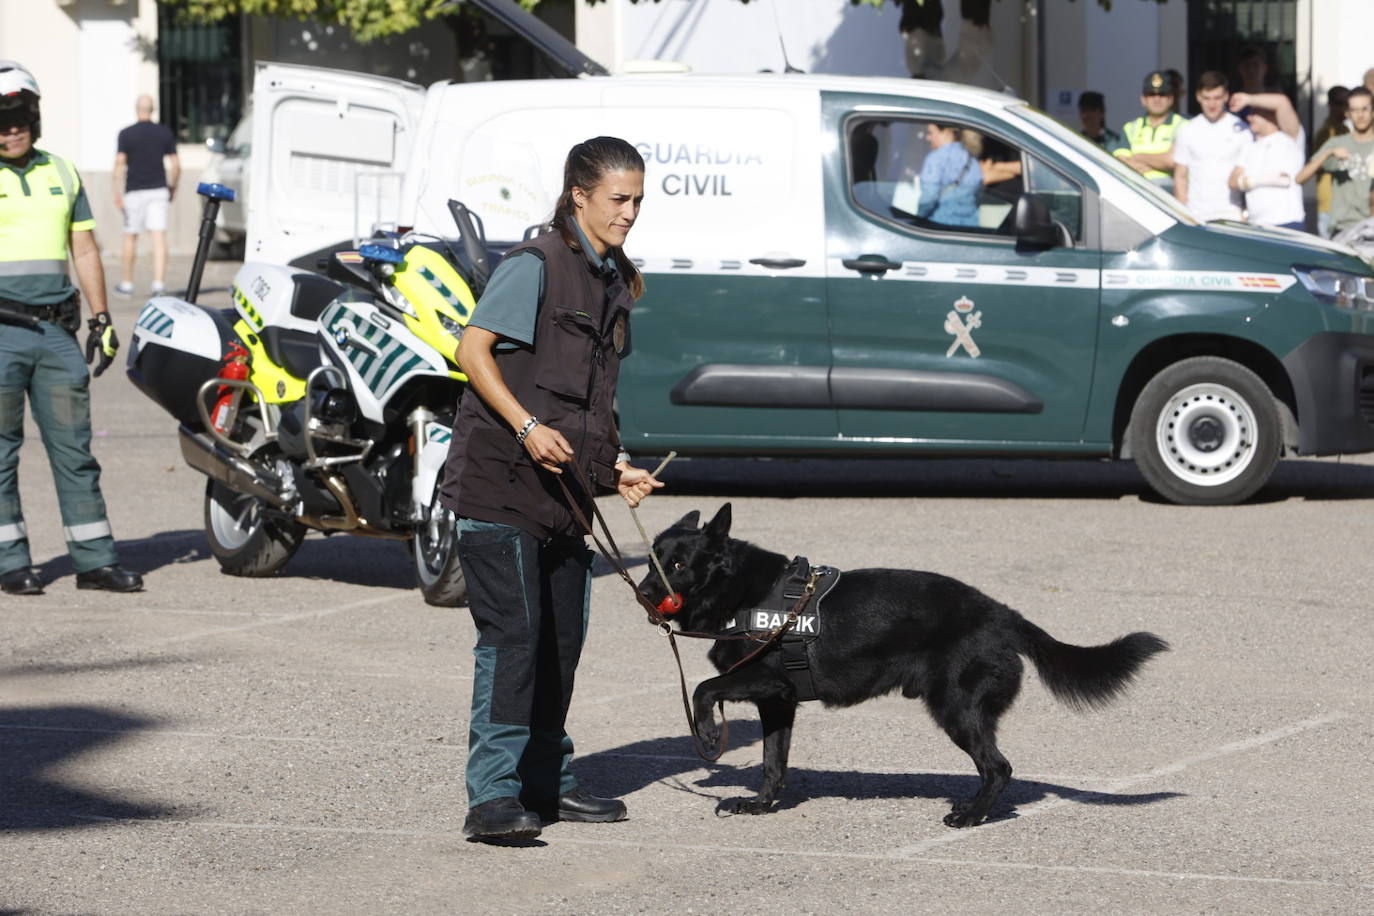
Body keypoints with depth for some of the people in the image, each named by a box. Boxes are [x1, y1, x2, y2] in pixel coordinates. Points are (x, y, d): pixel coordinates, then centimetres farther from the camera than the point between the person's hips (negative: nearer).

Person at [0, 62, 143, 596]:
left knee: (74, 449, 4)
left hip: (57, 331, 4)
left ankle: (95, 560, 7)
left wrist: (101, 319, 11)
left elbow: (85, 250, 17)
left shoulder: (62, 172, 14)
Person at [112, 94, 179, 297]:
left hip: (135, 191, -2)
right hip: (158, 189, 2)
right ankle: (159, 282, -14)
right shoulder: (165, 133, 4)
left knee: (130, 237, 9)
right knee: (158, 237, -3)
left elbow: (120, 164, -10)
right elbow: (175, 165, 4)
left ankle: (126, 284, 16)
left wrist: (117, 192, -10)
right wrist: (172, 186, 19)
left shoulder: (126, 134, -4)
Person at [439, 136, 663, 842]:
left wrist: (615, 466, 13)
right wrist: (528, 427, -25)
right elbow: (473, 350, -15)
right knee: (512, 633, -14)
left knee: (562, 638, 12)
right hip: (499, 480, -8)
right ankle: (493, 796, -16)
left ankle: (544, 782, 23)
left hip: (563, 488, 8)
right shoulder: (536, 265, -9)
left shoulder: (614, 283, 16)